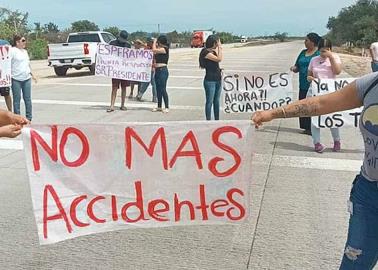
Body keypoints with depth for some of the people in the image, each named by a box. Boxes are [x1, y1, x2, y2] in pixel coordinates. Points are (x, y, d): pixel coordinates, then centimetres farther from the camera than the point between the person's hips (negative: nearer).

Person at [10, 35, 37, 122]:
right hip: (16, 79, -6)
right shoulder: (12, 50, -7)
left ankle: (29, 117, 16)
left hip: (27, 79, 6)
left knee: (28, 99, 8)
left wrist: (32, 74, 26)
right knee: (17, 99, 1)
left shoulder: (25, 51, 16)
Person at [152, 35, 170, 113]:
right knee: (158, 89, 11)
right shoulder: (160, 50, 15)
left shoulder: (165, 49, -11)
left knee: (163, 89, -8)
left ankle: (167, 107, -2)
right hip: (157, 70, 9)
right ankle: (159, 107, 19)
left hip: (163, 70, -9)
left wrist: (154, 42, -3)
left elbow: (154, 50, -19)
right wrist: (154, 43, 15)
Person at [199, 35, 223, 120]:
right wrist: (219, 47, -14)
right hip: (210, 80, -9)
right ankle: (208, 120, 4)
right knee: (209, 101, -3)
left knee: (216, 101, 13)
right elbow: (219, 59, -21)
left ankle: (217, 120, 21)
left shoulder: (213, 51, 13)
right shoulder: (206, 52, -13)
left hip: (218, 79, 9)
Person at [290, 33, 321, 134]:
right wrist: (294, 68, -3)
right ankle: (307, 128, 16)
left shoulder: (319, 53, -4)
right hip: (303, 85, 7)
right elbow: (297, 67, 20)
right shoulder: (303, 53, 16)